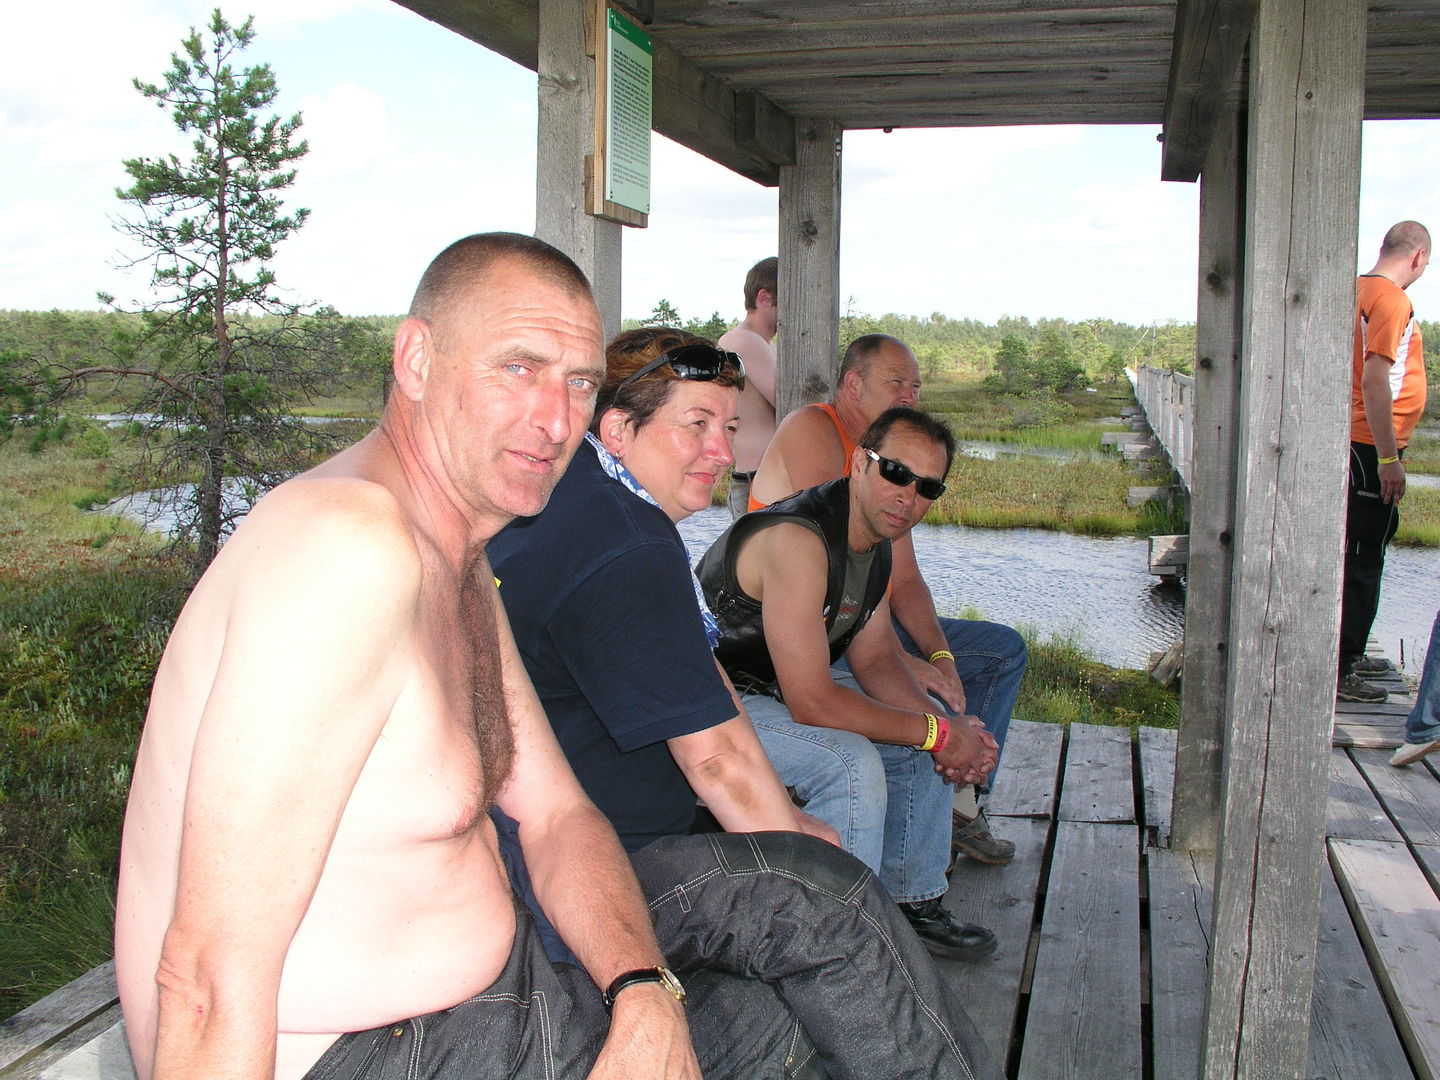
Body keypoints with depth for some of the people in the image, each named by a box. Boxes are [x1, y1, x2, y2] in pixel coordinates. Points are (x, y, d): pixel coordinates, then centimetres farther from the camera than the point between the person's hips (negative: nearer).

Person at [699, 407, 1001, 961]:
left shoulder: (876, 541, 1)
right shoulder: (797, 539, -30)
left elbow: (874, 658, 9)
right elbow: (812, 703, -32)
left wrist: (947, 726, -8)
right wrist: (939, 734, -23)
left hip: (778, 686, 10)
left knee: (920, 730, 8)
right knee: (851, 761, -30)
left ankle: (913, 905, 19)